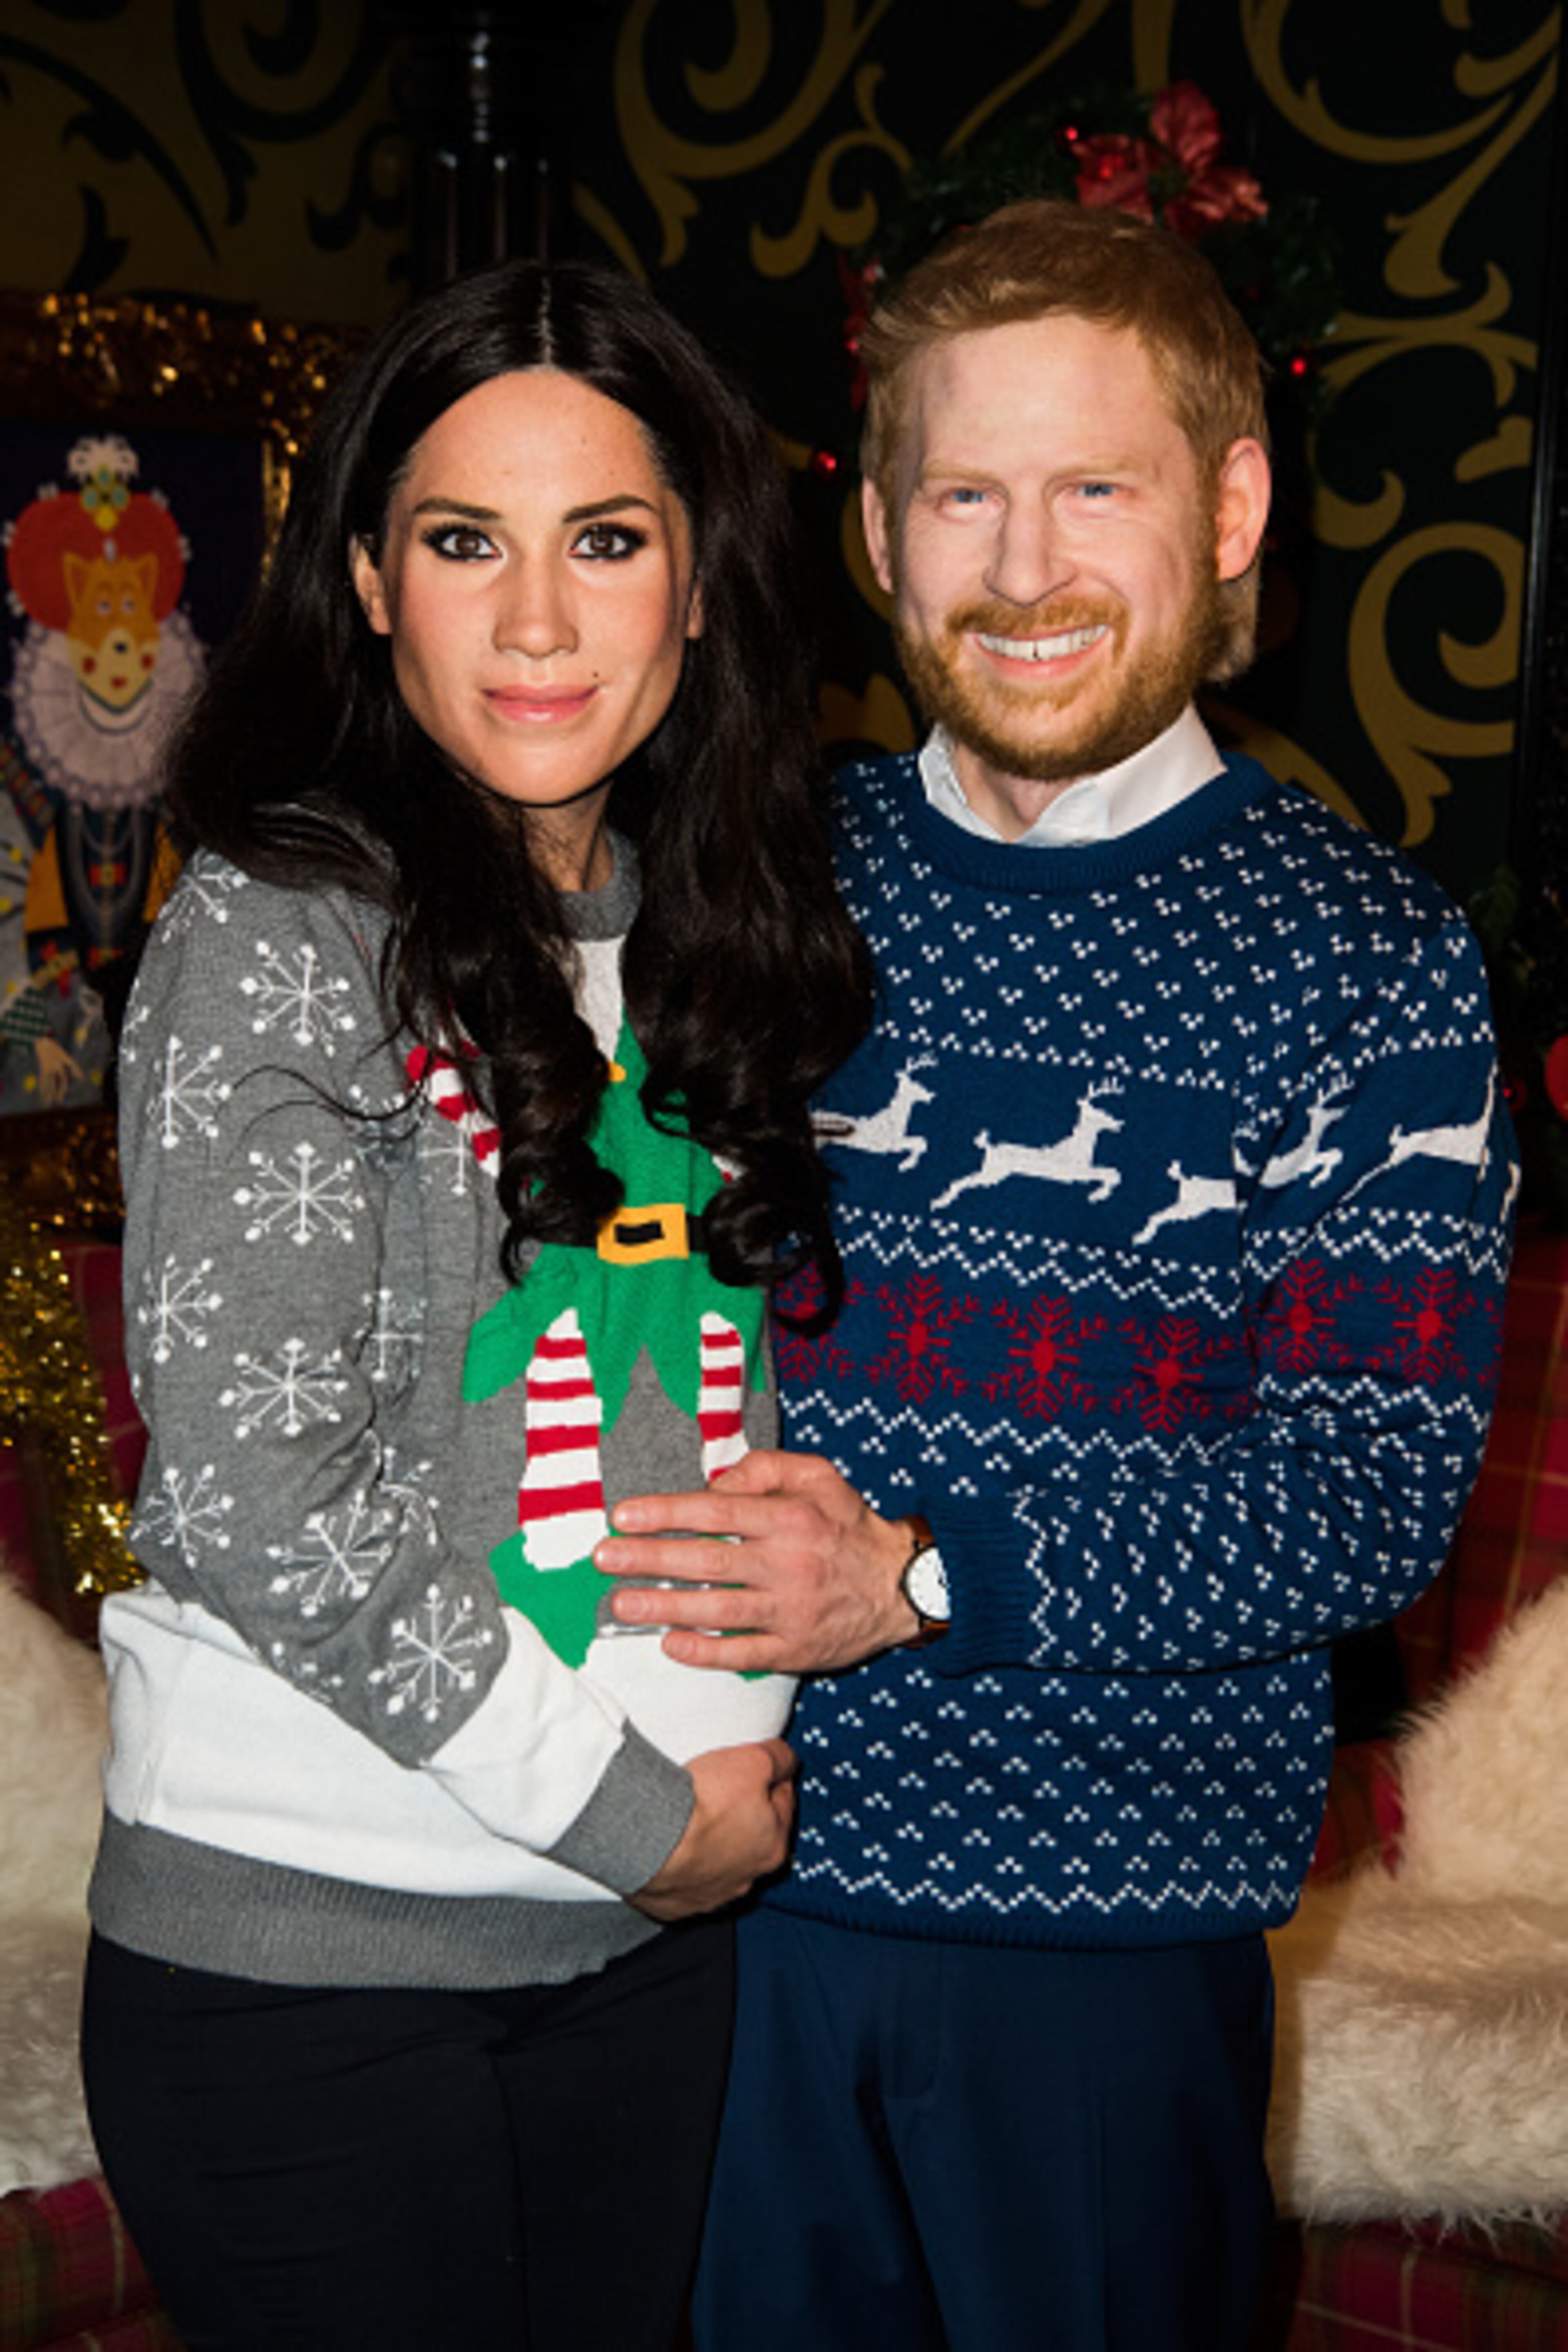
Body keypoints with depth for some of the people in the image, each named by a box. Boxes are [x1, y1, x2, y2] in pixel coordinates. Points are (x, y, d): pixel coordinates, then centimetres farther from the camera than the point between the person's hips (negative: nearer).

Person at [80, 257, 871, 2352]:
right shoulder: (280, 930, -13)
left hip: (660, 1934, 6)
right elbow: (253, 1486, -18)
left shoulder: (711, 927, 6)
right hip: (305, 1942, -6)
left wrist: (750, 1743, 3)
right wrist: (620, 1807, -13)